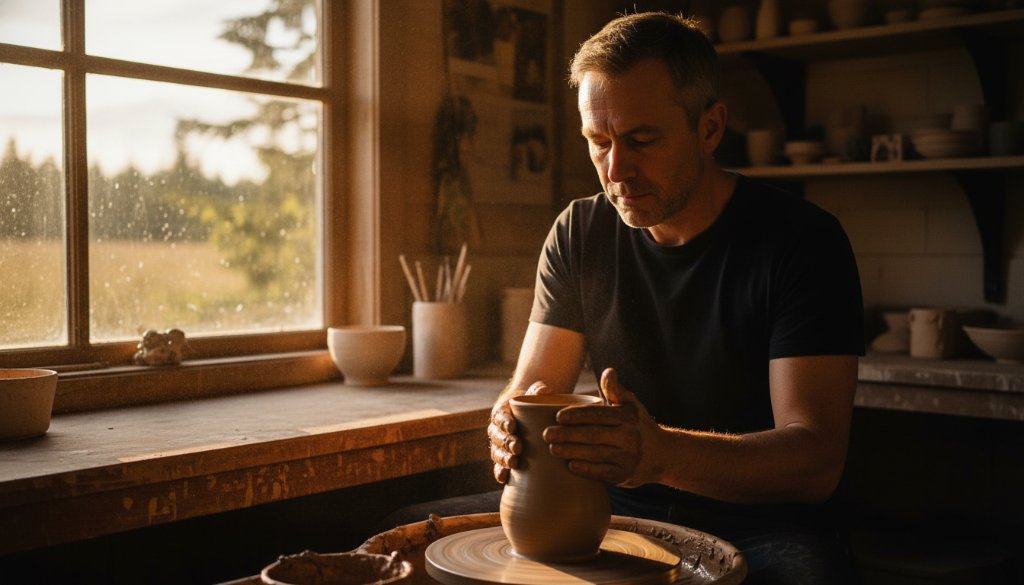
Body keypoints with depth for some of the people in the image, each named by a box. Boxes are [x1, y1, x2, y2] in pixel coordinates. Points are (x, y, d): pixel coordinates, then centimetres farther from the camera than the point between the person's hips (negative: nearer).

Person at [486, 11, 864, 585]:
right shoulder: (579, 234, 1)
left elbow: (817, 460, -20)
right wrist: (515, 424, -24)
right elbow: (528, 387, 2)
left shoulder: (804, 241, -13)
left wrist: (659, 453, -38)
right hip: (618, 519, 4)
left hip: (758, 530, -3)